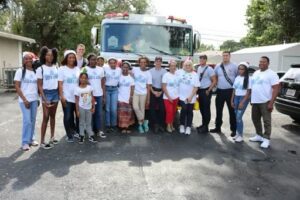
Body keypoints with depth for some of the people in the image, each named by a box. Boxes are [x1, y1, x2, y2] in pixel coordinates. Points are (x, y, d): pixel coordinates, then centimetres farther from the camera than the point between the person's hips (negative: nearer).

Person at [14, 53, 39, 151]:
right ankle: (25, 142, 5)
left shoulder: (36, 71, 7)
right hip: (24, 100, -4)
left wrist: (38, 98, 7)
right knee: (27, 121, -7)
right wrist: (24, 99, -13)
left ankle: (31, 139, 22)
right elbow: (17, 87, -7)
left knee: (33, 120, 9)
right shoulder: (20, 71, -4)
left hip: (34, 99, 4)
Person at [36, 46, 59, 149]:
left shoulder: (56, 67, 5)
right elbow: (40, 85, -7)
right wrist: (44, 99, -14)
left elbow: (58, 82, 10)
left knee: (53, 116, 12)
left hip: (55, 93, 4)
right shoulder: (40, 69, -6)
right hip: (46, 93, -4)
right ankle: (42, 141, 3)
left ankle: (52, 137, 23)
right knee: (46, 117, -5)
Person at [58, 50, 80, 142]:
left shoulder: (77, 69, 8)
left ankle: (76, 131, 30)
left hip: (77, 97, 4)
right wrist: (62, 96, -14)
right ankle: (69, 135, 16)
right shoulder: (62, 69, -2)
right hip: (67, 97, -4)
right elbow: (60, 84, -6)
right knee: (68, 117, 3)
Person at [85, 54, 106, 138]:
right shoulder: (85, 69, -1)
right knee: (90, 113, 4)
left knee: (99, 113, 6)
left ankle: (99, 130, 14)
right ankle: (91, 130, 14)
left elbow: (103, 83, 10)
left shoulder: (101, 69, 9)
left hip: (99, 94, 3)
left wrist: (104, 95, 6)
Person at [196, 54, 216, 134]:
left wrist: (209, 90, -12)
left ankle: (205, 127, 6)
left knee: (206, 109, -1)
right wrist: (197, 90, 10)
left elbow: (214, 81, -10)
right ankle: (203, 124, 27)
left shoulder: (209, 69, -10)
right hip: (200, 90, 7)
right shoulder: (198, 68, 10)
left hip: (206, 91, -7)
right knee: (202, 108, 14)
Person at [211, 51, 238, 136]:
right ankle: (218, 127, 25)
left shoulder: (234, 66, -3)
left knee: (232, 111, 3)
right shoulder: (218, 66, 8)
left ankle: (233, 129, 13)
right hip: (220, 91, 4)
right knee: (219, 110, 12)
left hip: (230, 91, -4)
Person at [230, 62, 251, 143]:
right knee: (236, 117, 5)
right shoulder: (237, 78, 9)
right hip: (236, 98, 6)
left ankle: (240, 136, -1)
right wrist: (232, 100, 8)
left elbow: (248, 92, -11)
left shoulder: (248, 78, -8)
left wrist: (242, 102, -16)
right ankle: (238, 133, 15)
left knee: (239, 117, -10)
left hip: (244, 98, -6)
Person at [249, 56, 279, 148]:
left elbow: (276, 89, -13)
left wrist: (271, 103, -19)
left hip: (265, 102, -7)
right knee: (255, 119, 14)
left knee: (266, 121, -1)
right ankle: (259, 135, 29)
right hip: (255, 101, 7)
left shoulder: (271, 74, -7)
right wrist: (251, 99, 14)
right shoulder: (255, 73, 14)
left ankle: (266, 139, 7)